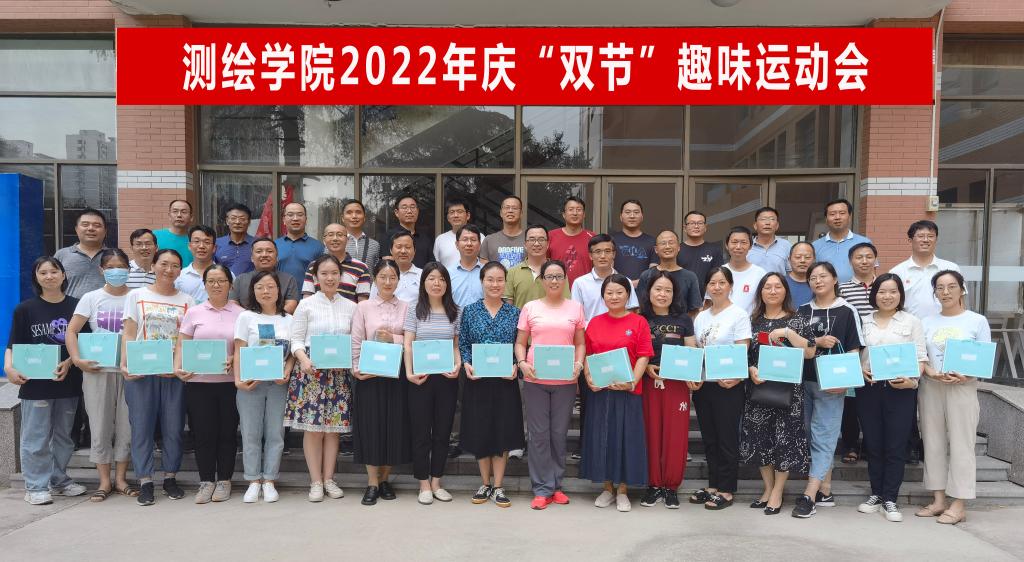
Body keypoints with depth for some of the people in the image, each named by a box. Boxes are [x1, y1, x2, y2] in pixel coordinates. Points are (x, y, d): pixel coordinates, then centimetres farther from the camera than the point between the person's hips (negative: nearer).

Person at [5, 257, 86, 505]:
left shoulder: (75, 306, 3)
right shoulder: (25, 309, -1)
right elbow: (13, 345, 0)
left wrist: (68, 363, -11)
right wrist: (9, 367, -17)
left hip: (68, 382, 2)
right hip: (35, 383, -2)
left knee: (63, 436, 13)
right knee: (36, 438, 2)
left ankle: (59, 480, 26)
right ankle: (36, 487, 12)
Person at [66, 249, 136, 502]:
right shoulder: (91, 298, 4)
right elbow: (72, 331, 1)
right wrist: (77, 359, -13)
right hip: (97, 370, 0)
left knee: (126, 425, 6)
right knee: (100, 425, 5)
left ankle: (121, 479, 19)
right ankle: (104, 481, 17)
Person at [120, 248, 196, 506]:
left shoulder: (187, 301, 10)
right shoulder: (136, 296, 9)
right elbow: (129, 335, 4)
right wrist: (124, 363, -10)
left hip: (174, 373, 1)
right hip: (141, 370, -1)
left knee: (174, 426, 3)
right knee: (142, 426, 0)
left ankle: (170, 478, 16)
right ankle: (145, 482, 8)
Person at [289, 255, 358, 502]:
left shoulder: (350, 307, 9)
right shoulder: (306, 305, 2)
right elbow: (296, 339, -1)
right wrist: (303, 359, -18)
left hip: (339, 373, 2)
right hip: (310, 371, -2)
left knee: (334, 426, 6)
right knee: (313, 427, 0)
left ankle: (329, 479, 18)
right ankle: (315, 481, 11)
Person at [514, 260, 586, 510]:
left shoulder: (575, 307, 7)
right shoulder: (530, 307, 5)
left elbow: (580, 343, 9)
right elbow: (520, 343, 6)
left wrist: (578, 363, -8)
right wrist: (522, 363, -11)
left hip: (565, 380, 1)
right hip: (535, 380, 0)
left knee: (559, 433, 8)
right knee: (539, 434, 3)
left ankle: (556, 485, 22)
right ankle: (542, 489, 12)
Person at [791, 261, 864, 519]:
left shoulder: (847, 311, 0)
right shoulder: (802, 311, 11)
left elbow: (853, 350, -3)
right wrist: (817, 341, -11)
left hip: (831, 383, -5)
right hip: (803, 380, 5)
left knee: (823, 437, -6)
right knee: (812, 436, 9)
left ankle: (809, 495, -8)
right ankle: (825, 491, 19)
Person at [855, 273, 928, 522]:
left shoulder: (912, 322, 5)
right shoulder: (864, 322, 11)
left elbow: (921, 358, 1)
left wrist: (912, 380, -16)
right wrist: (859, 371, -9)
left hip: (900, 390, -2)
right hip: (868, 389, 2)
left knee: (895, 446, 1)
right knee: (873, 444, 8)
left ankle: (890, 499, 11)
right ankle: (876, 494, 20)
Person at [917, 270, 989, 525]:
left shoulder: (977, 321, 2)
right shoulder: (927, 322, 10)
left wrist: (965, 376, -19)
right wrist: (932, 372, -14)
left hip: (963, 388, -3)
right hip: (930, 387, 3)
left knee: (961, 445, -2)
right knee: (933, 443, 6)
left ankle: (959, 505, 4)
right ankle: (938, 500, 15)